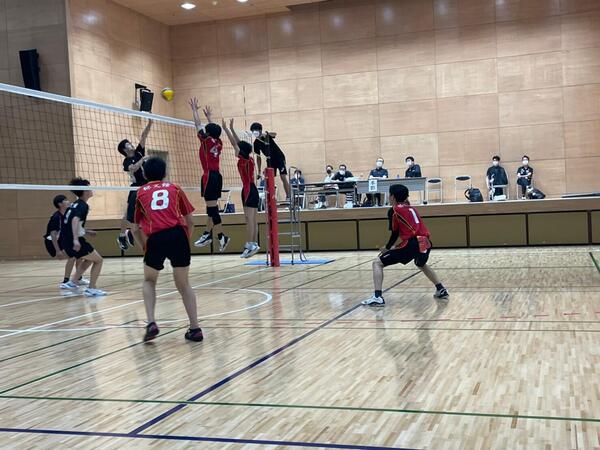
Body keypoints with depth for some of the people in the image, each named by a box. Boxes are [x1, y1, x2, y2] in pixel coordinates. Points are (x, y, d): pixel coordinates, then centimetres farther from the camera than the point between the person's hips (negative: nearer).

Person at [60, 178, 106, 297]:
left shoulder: (76, 204, 16)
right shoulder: (83, 206, -12)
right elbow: (75, 220, -29)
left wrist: (86, 232, 29)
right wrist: (75, 239, -38)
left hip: (65, 239, 9)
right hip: (74, 241, -9)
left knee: (89, 259, 28)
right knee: (98, 260, 3)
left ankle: (72, 282, 22)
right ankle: (91, 289, 1)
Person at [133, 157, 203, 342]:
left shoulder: (140, 193, 21)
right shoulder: (174, 189, 20)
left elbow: (136, 227, 19)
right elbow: (190, 221, 16)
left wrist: (145, 246, 31)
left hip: (155, 238, 0)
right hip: (178, 235, 1)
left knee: (149, 281, 22)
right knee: (183, 284, 14)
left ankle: (151, 323, 4)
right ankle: (195, 328, 11)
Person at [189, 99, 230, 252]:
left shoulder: (207, 141, -8)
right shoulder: (218, 143, 9)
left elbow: (198, 125, 0)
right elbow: (214, 129, 28)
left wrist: (194, 109, 11)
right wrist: (209, 117, 39)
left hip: (209, 176, -8)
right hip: (217, 176, 8)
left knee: (212, 208, -7)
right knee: (212, 207, 14)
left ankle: (222, 237, -8)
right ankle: (207, 234, 22)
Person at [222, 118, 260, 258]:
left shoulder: (244, 159, -9)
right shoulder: (249, 159, 12)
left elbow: (234, 143, -9)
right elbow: (239, 143, 20)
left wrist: (226, 128, -5)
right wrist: (231, 128, 23)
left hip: (248, 190, -9)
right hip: (252, 190, 9)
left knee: (249, 219, -12)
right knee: (253, 219, 8)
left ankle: (249, 245, -14)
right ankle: (254, 244, 9)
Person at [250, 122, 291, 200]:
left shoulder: (267, 136, -16)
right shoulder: (256, 143, -4)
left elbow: (275, 134, -40)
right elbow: (258, 157, 3)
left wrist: (266, 133, -60)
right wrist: (259, 170, -1)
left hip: (279, 158, -5)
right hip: (270, 160, 5)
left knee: (283, 177, -13)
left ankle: (288, 197, -12)